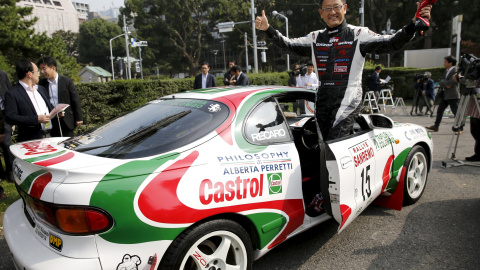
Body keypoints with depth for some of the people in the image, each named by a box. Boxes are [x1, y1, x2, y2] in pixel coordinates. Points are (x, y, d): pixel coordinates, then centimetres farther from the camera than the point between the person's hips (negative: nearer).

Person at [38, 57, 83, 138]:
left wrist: (79, 118, -4)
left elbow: (75, 100, -3)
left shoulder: (67, 81, -4)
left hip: (66, 121, -2)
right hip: (51, 121, 2)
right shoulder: (42, 83, 5)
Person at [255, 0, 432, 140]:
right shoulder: (315, 38, 15)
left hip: (348, 99, -4)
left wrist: (414, 25, -20)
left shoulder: (358, 34, 3)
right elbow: (287, 45, 13)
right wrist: (268, 29, 2)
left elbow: (391, 43, -5)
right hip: (323, 101, 5)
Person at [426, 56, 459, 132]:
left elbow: (450, 83, -19)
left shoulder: (456, 71, -11)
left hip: (452, 95, -9)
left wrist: (444, 83, -7)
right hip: (445, 95, 9)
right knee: (439, 110, 9)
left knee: (456, 112, -5)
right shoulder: (446, 71, 15)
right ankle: (436, 126, 16)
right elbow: (441, 81, 3)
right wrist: (446, 84, -14)